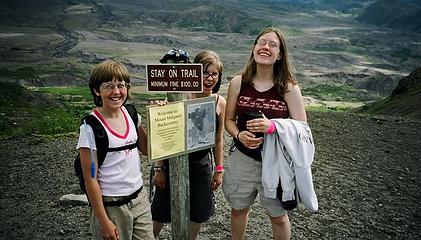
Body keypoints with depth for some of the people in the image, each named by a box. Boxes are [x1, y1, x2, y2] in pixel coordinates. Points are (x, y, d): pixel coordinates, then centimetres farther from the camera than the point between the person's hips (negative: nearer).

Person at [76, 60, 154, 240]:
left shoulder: (130, 113, 0)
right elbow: (91, 179, -14)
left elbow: (146, 149, 11)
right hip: (112, 205, -5)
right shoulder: (91, 127, -17)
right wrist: (103, 221, -13)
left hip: (139, 198, 6)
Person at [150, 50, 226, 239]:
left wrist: (219, 170, 11)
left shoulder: (220, 102, -4)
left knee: (198, 213, 15)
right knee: (160, 213, 10)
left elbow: (218, 139, 7)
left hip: (201, 164, 4)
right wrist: (159, 168, -7)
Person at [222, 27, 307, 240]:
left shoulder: (289, 88, -11)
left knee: (278, 216, 15)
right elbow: (229, 120, 4)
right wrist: (239, 135, -18)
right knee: (239, 209, 23)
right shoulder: (238, 83, -4)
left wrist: (272, 126, -28)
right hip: (242, 158, 3)